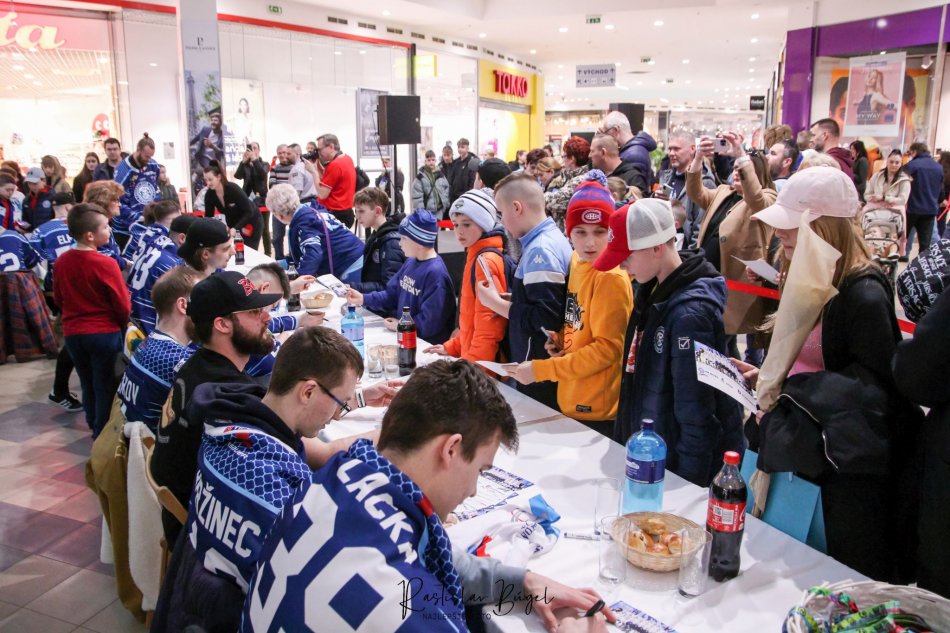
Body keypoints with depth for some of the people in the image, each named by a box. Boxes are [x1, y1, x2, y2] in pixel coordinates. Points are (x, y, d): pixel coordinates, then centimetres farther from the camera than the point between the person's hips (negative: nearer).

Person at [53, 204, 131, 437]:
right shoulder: (106, 264, -20)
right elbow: (122, 305, -14)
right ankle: (103, 435, 16)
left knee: (87, 384, 19)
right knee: (105, 386, 8)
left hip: (73, 332, 5)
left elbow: (58, 298, 10)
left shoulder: (61, 261, -3)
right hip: (104, 332, -5)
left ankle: (95, 428, 32)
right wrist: (123, 325, 6)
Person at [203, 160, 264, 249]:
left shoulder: (233, 189, -30)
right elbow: (208, 217, -6)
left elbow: (249, 212, -29)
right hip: (233, 223, 5)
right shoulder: (209, 195, -14)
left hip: (251, 221, -5)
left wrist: (236, 229, -37)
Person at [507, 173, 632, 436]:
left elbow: (608, 348, -20)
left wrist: (541, 369, -19)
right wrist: (559, 337, -4)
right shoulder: (574, 262, 4)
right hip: (570, 402, 8)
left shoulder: (611, 278, -18)